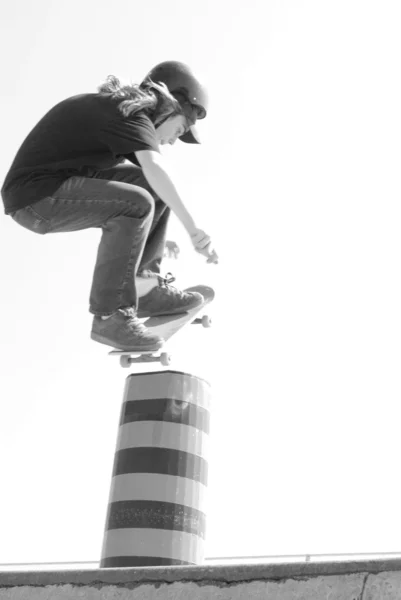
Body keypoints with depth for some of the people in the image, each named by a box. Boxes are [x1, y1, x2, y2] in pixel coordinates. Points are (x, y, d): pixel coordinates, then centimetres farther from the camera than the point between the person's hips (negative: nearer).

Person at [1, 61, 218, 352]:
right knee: (135, 203, -27)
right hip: (36, 195, -10)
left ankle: (144, 285, 5)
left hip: (62, 184, 10)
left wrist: (153, 232, 26)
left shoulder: (121, 112, 14)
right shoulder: (130, 114, -15)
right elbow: (155, 168, -33)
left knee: (154, 188, 7)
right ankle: (110, 316, -21)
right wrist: (192, 226, -38)